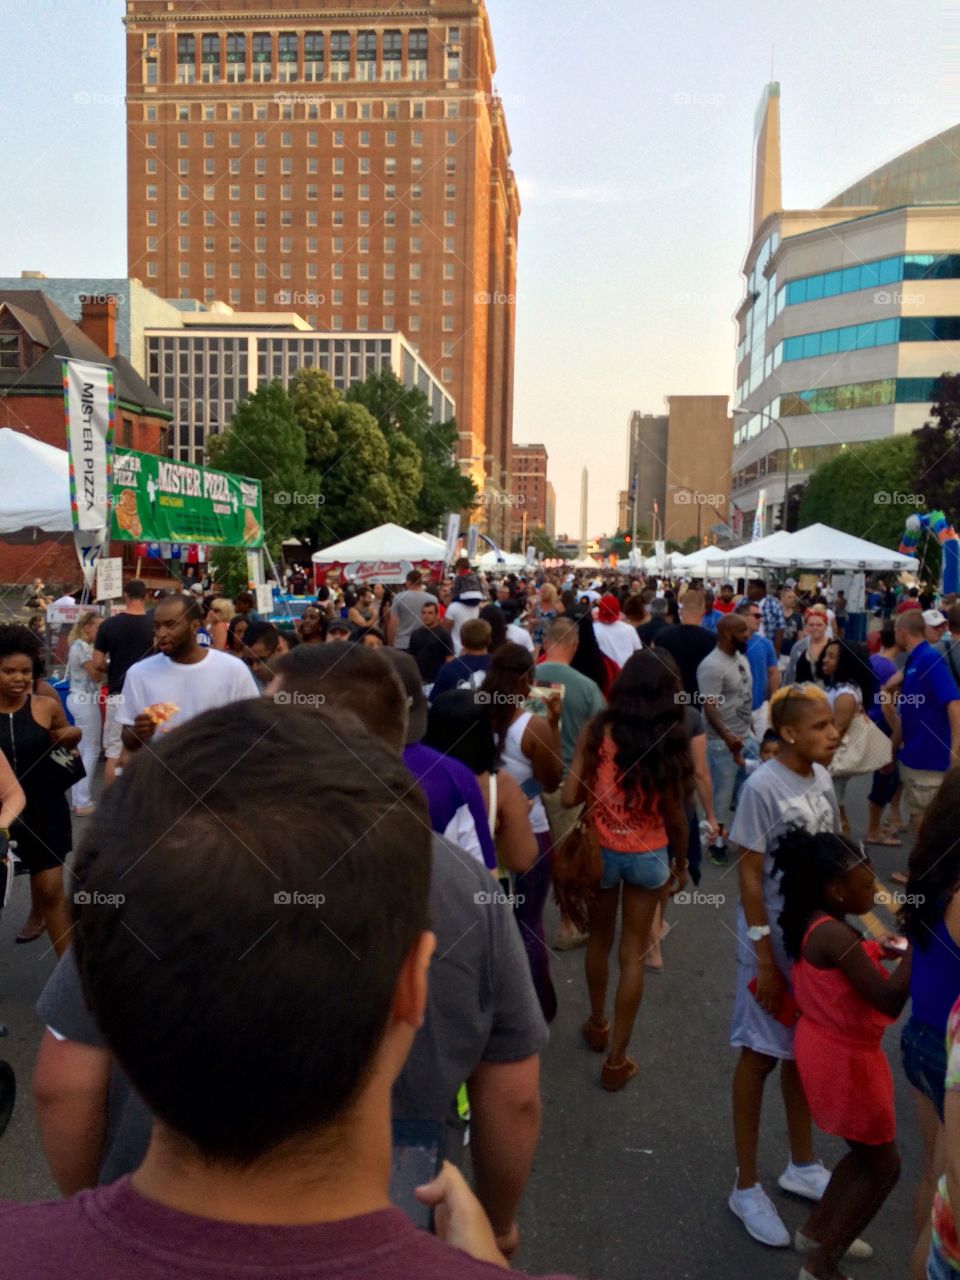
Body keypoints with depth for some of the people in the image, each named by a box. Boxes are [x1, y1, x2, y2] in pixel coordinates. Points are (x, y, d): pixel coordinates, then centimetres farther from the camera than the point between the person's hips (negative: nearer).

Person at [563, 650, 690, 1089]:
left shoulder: (597, 731, -13)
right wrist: (681, 865, 9)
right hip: (649, 857, 0)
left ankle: (597, 1025, 43)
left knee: (599, 940, 24)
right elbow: (675, 817, -6)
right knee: (633, 955, 11)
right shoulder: (670, 741, -13)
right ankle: (616, 1059, 19)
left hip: (601, 851, 1)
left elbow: (570, 797, -17)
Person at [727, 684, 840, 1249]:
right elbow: (750, 875, -17)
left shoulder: (823, 779, -1)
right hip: (777, 938, -6)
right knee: (762, 1054, 8)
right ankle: (747, 1186, 25)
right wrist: (763, 956, -15)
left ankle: (803, 1165, 42)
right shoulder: (762, 788, -21)